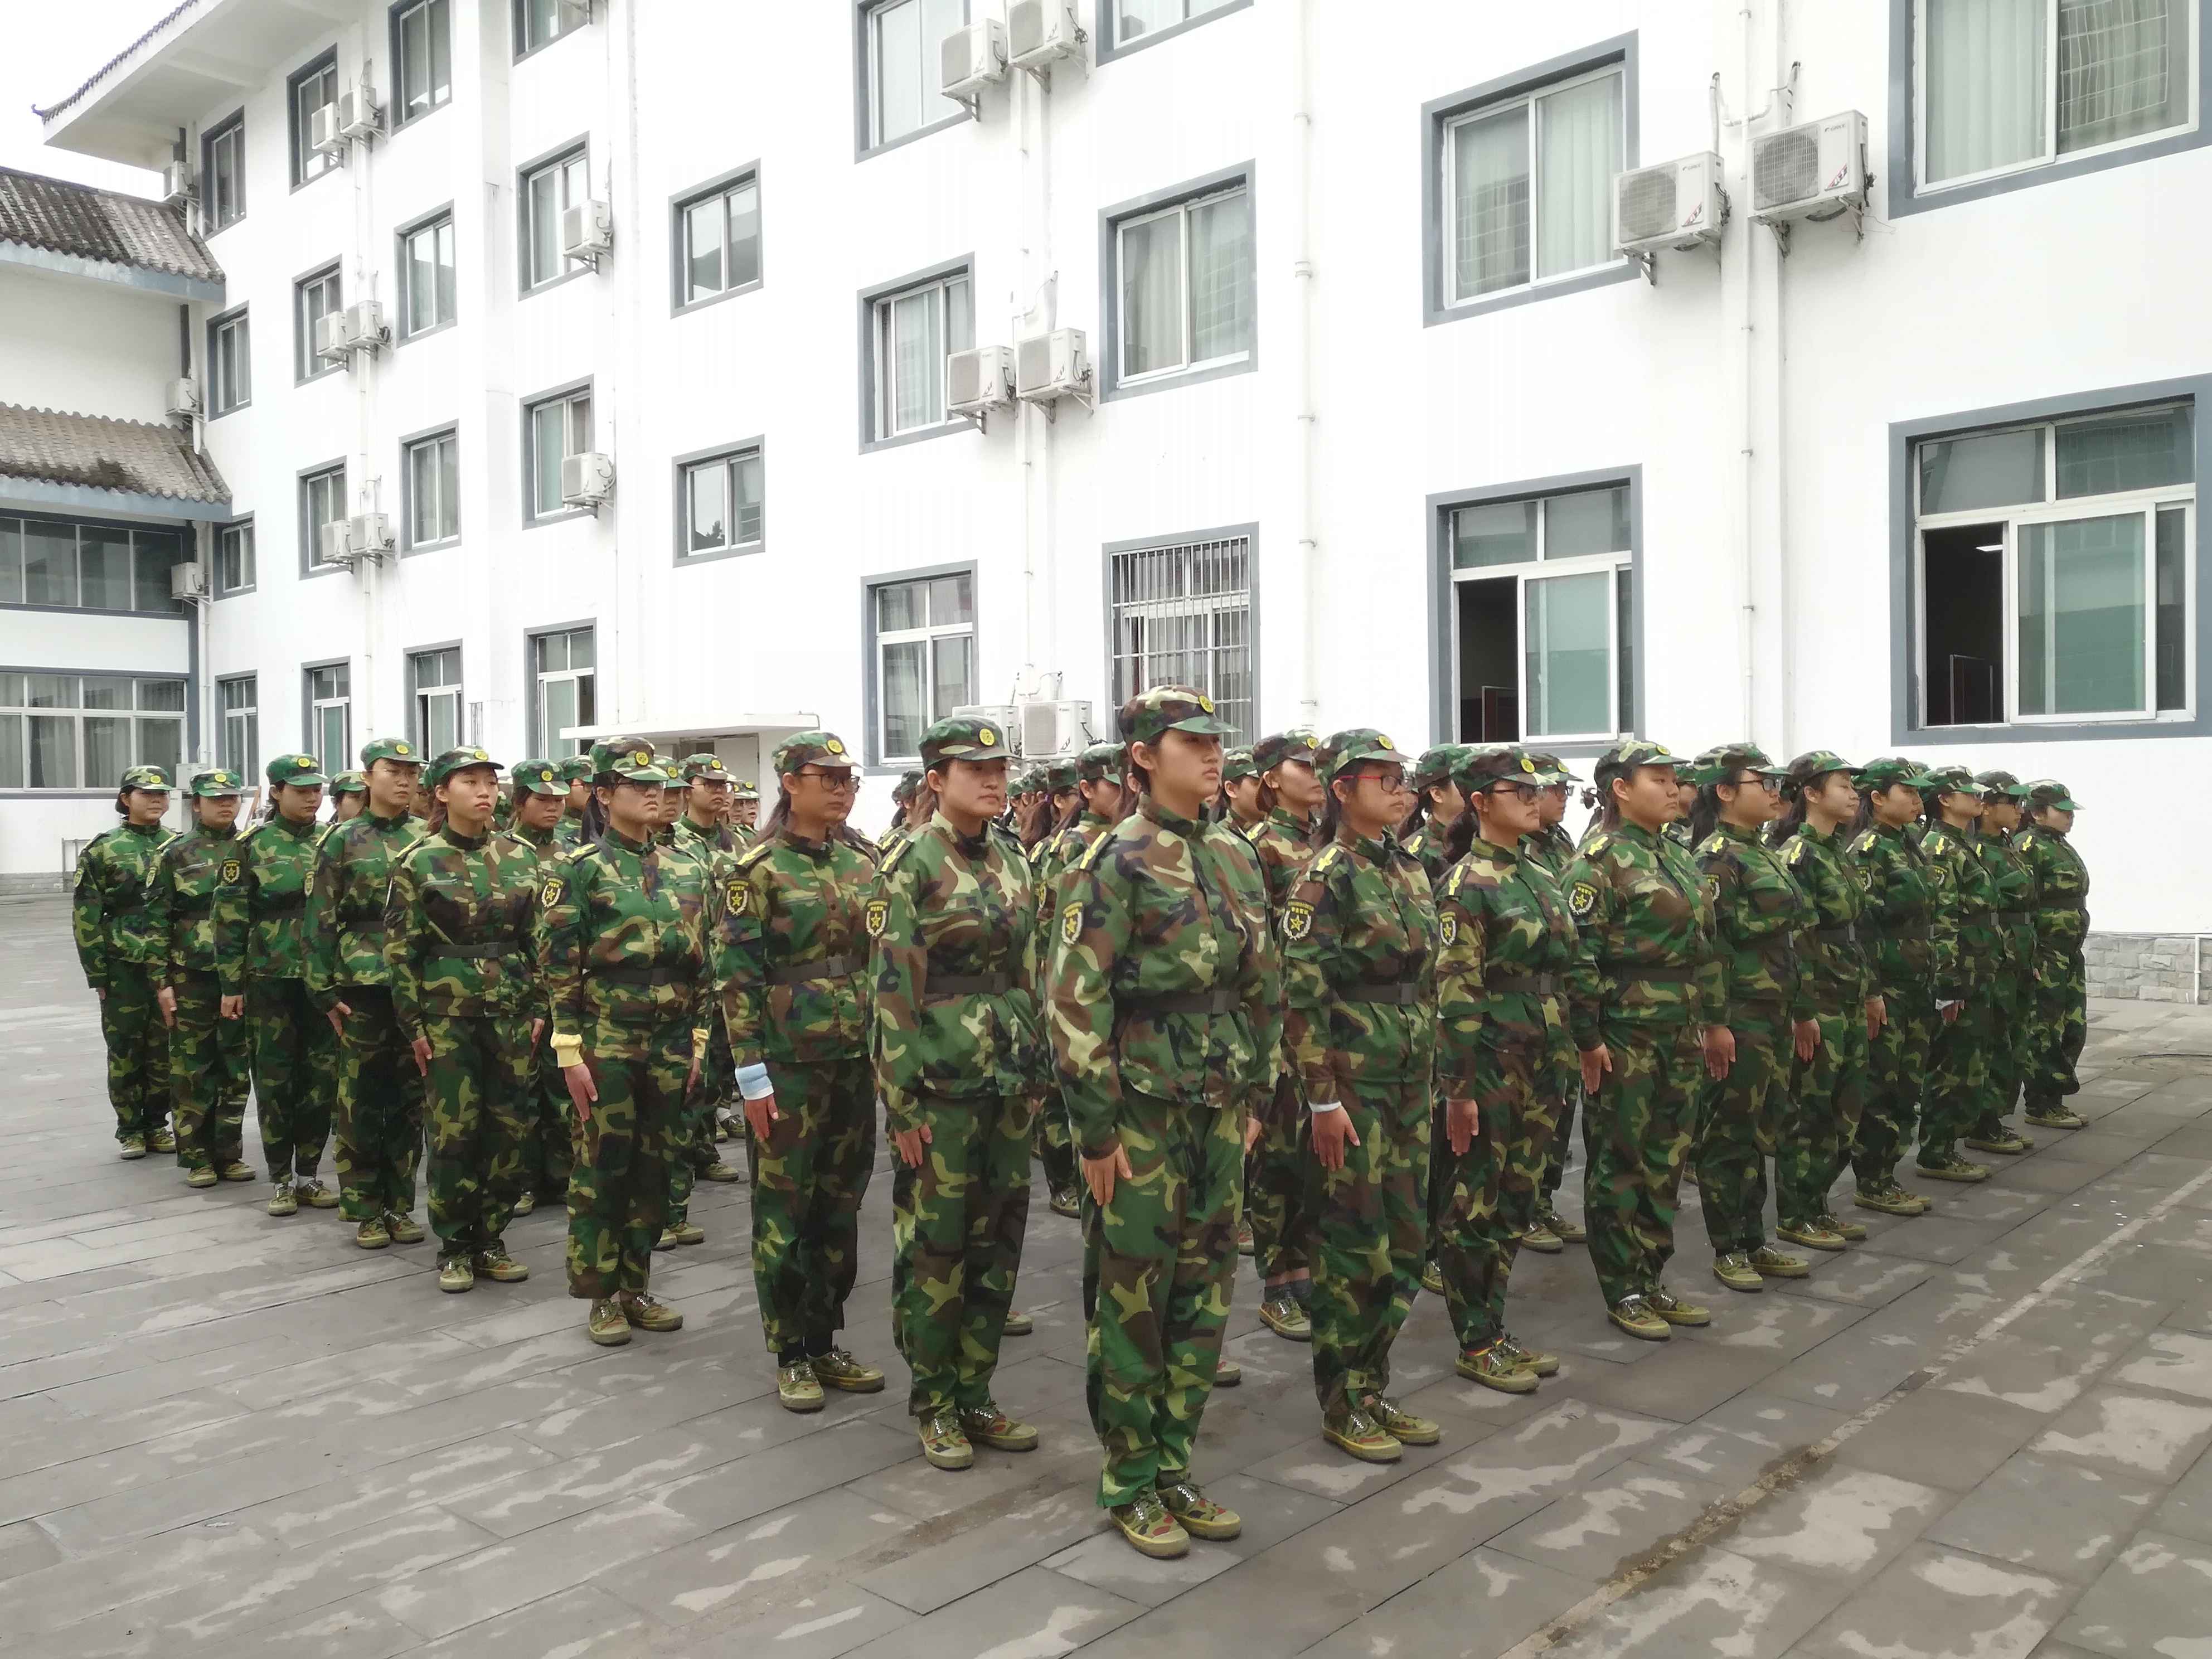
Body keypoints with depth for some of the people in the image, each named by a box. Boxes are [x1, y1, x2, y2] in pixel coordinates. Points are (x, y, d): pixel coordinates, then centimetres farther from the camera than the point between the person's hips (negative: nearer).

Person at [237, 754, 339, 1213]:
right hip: (270, 978, -2)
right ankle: (280, 1179, 15)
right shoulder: (253, 845, 0)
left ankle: (309, 1174, 18)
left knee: (321, 1076, 5)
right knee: (274, 1077, 5)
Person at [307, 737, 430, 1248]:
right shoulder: (342, 841, 1)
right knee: (361, 1099, 3)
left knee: (410, 1098, 8)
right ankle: (365, 1210, 14)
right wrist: (325, 991, -6)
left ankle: (400, 1204, 19)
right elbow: (321, 921, -1)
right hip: (363, 987, -2)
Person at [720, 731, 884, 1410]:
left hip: (856, 1057, 5)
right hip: (790, 1060, -5)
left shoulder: (864, 862, 8)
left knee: (841, 1204, 12)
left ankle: (825, 1342, 24)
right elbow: (737, 975, -10)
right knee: (784, 1207, 4)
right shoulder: (759, 868, -7)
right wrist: (751, 1072, -14)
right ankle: (791, 1356, 16)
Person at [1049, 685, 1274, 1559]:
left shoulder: (1234, 855, 9)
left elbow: (1263, 984, 16)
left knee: (1202, 1291, 12)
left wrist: (1257, 1087, 13)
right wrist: (1096, 1129, -14)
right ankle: (1130, 1484, 20)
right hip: (1143, 1108, -6)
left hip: (1220, 1107, 6)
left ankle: (1174, 1467, 27)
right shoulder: (1114, 863, -12)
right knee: (1134, 1297, 4)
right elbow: (1076, 1003, -14)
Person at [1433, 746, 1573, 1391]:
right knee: (1475, 1204, 3)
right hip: (1489, 1063, -8)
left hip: (1539, 1065, 8)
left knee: (1516, 1200, 14)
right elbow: (1455, 994, -16)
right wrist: (1458, 1089, -18)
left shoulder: (1539, 876, 11)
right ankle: (1475, 1344, 15)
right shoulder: (1467, 885, -12)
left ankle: (1495, 1328, 27)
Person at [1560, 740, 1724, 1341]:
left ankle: (1652, 1281, 26)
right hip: (1624, 1039, -8)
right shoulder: (1599, 860, -12)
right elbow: (1579, 957, -17)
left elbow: (1703, 945, 19)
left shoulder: (1676, 857, 14)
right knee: (1620, 1165, 3)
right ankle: (1623, 1293, 14)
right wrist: (1588, 1040, -18)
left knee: (1666, 1160, 14)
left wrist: (1713, 1021, 17)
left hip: (1679, 1038, 8)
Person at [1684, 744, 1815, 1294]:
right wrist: (1717, 1023, -22)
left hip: (1775, 1016, 9)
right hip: (1740, 1017, -9)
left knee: (1760, 1132, 15)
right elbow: (1710, 945, -19)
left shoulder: (1766, 854, 15)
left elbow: (1791, 939, 19)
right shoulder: (1716, 857, -13)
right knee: (1729, 1135, 2)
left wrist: (1803, 1011, 19)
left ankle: (1754, 1241, 25)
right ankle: (1727, 1250, 12)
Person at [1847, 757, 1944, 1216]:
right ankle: (1871, 1184, 7)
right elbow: (1863, 925, -17)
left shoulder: (1910, 847, 15)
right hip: (1886, 988, -9)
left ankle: (1885, 1175, 20)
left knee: (1907, 1086, 11)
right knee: (1880, 1088, -2)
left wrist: (1932, 983, 18)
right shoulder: (1867, 849, -12)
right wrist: (1871, 992, -20)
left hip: (1916, 988, 9)